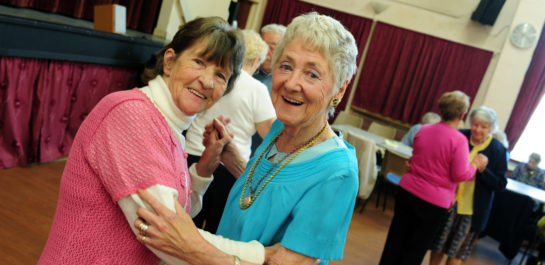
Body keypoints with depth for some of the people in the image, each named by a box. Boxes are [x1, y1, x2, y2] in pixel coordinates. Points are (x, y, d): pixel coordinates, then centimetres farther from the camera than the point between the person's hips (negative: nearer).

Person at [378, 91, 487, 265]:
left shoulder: (423, 130, 2)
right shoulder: (459, 140, -15)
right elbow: (460, 175, -14)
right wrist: (475, 165, 3)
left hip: (407, 191, 5)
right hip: (434, 202, -4)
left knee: (395, 240, 15)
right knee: (416, 250, 11)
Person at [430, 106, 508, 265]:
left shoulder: (498, 150, -9)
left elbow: (501, 185, -9)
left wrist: (483, 170, -23)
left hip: (472, 209, -1)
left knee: (458, 251, 11)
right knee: (439, 242, 15)